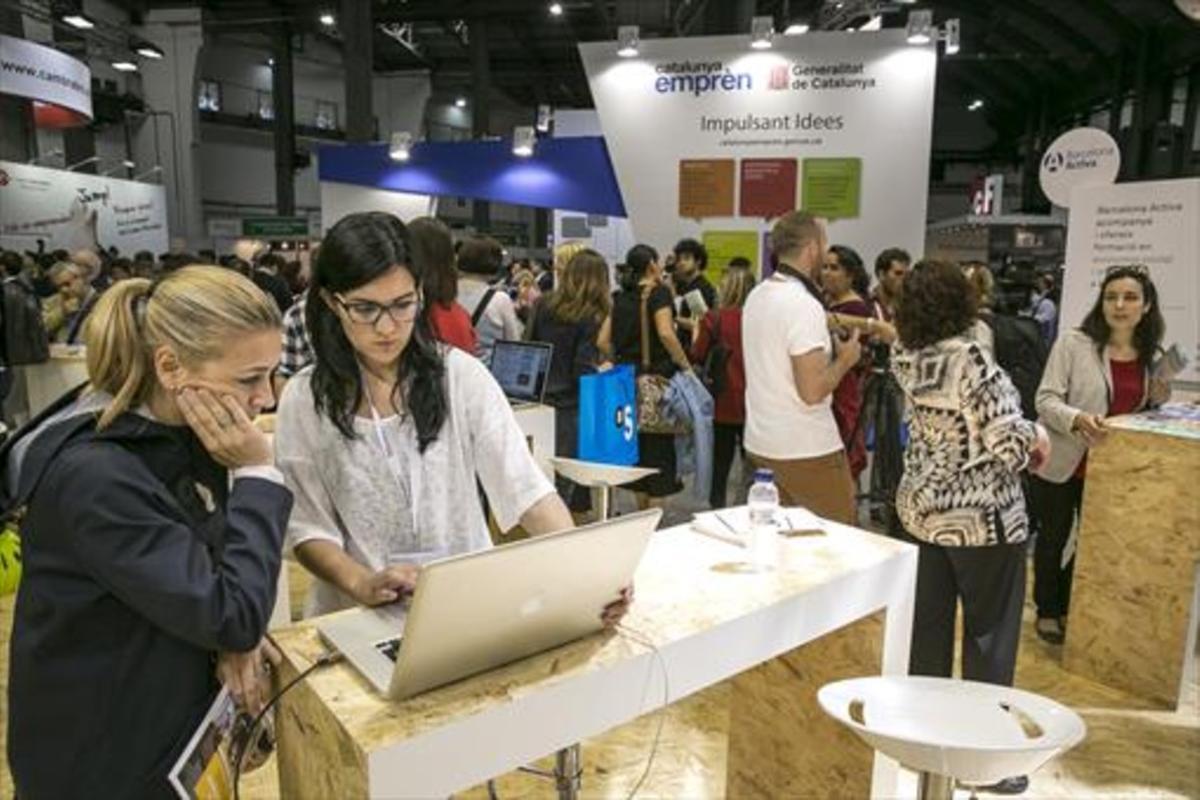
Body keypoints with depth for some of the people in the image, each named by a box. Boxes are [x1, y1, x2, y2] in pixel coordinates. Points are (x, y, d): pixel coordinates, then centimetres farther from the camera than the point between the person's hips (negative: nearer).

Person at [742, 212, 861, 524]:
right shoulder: (804, 304, -19)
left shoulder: (757, 295, 8)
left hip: (760, 442, 8)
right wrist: (845, 358, -7)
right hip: (806, 451, -8)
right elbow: (813, 391, -23)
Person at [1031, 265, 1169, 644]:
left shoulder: (1151, 354, 3)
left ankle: (1073, 608, 37)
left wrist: (1158, 400, -7)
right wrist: (1077, 419, -35)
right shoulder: (1073, 342, -14)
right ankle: (1048, 610, 29)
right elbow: (1046, 399, -17)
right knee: (1054, 537, 10)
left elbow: (1141, 413, 14)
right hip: (1061, 462, -5)